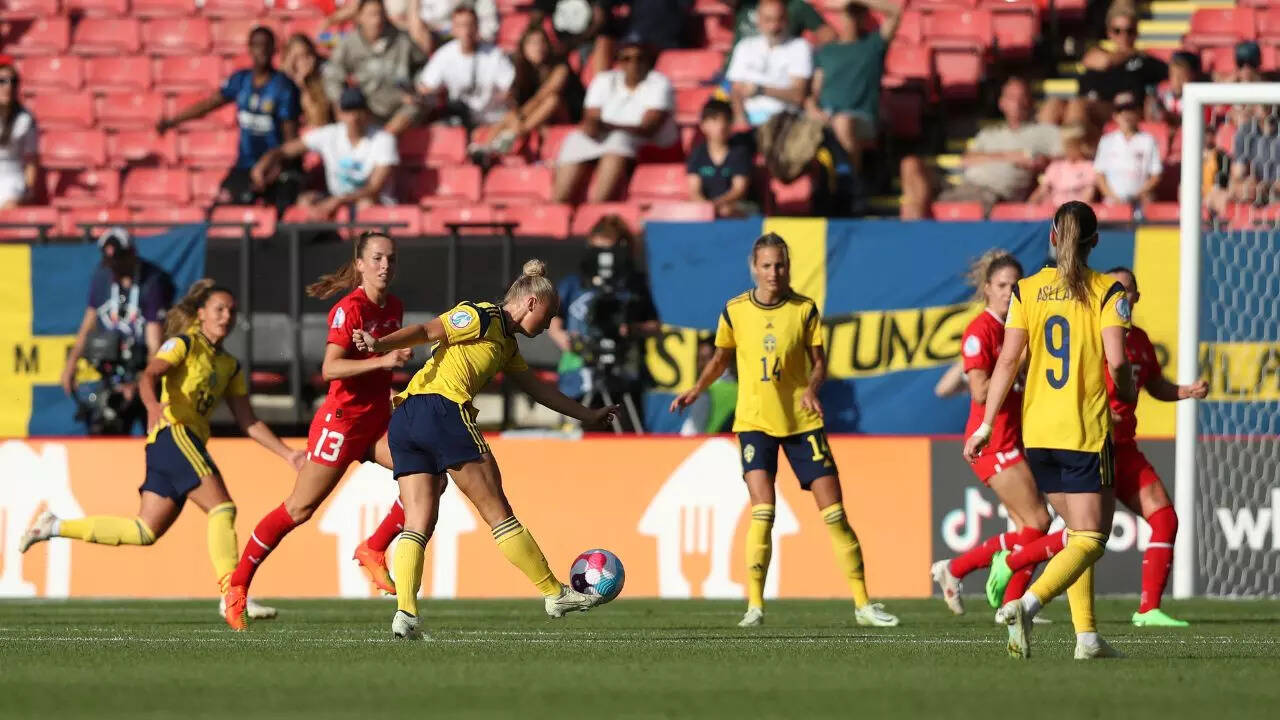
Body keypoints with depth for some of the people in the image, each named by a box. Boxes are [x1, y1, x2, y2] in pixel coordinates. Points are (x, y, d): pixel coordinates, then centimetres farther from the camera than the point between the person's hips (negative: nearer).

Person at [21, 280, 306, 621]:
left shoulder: (229, 366, 21)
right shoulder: (184, 344, -1)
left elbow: (249, 422, 22)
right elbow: (149, 376, -17)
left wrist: (287, 453, 14)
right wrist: (153, 405, -39)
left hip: (191, 442, 8)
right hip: (174, 434, -8)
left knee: (145, 532, 6)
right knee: (222, 508, -18)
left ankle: (54, 526, 14)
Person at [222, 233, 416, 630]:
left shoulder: (394, 307, 8)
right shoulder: (350, 309, -16)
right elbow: (330, 368, -27)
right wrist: (382, 361, -34)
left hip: (378, 419, 7)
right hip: (342, 417, -7)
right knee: (300, 508, -3)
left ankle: (374, 551, 0)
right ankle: (237, 585, 9)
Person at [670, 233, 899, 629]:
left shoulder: (804, 309, -2)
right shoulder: (735, 311, 0)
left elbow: (819, 362, 2)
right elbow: (721, 357, 15)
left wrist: (812, 389, -18)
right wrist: (697, 389, 0)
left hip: (801, 419, 0)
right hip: (754, 421, 0)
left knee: (833, 511, -1)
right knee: (762, 509, -16)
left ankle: (862, 603, 7)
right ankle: (754, 606, -9)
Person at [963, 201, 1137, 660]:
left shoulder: (1027, 290, 4)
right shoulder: (1107, 291, -6)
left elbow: (1009, 360, -1)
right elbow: (1116, 361, -14)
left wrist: (986, 425, 2)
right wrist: (1128, 394, 8)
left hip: (1037, 431, 5)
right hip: (1085, 431, -5)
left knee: (1079, 532, 18)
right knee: (1090, 540, -3)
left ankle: (1087, 635, 12)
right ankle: (1027, 604, -27)